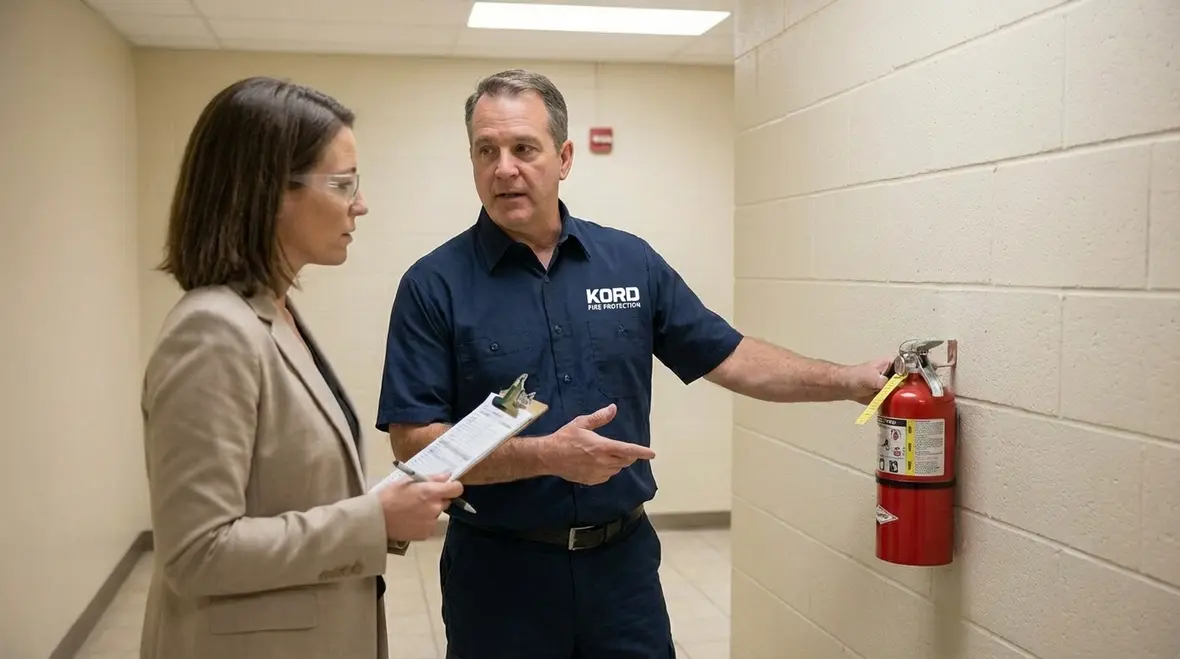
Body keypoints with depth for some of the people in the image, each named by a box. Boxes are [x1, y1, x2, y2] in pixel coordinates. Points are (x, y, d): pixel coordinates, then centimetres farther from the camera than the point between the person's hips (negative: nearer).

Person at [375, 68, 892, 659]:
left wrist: (849, 380, 3)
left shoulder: (631, 261, 2)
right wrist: (545, 455, -23)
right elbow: (413, 441, -13)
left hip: (624, 559, 3)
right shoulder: (434, 285, -8)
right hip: (500, 570, -2)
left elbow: (728, 357, 9)